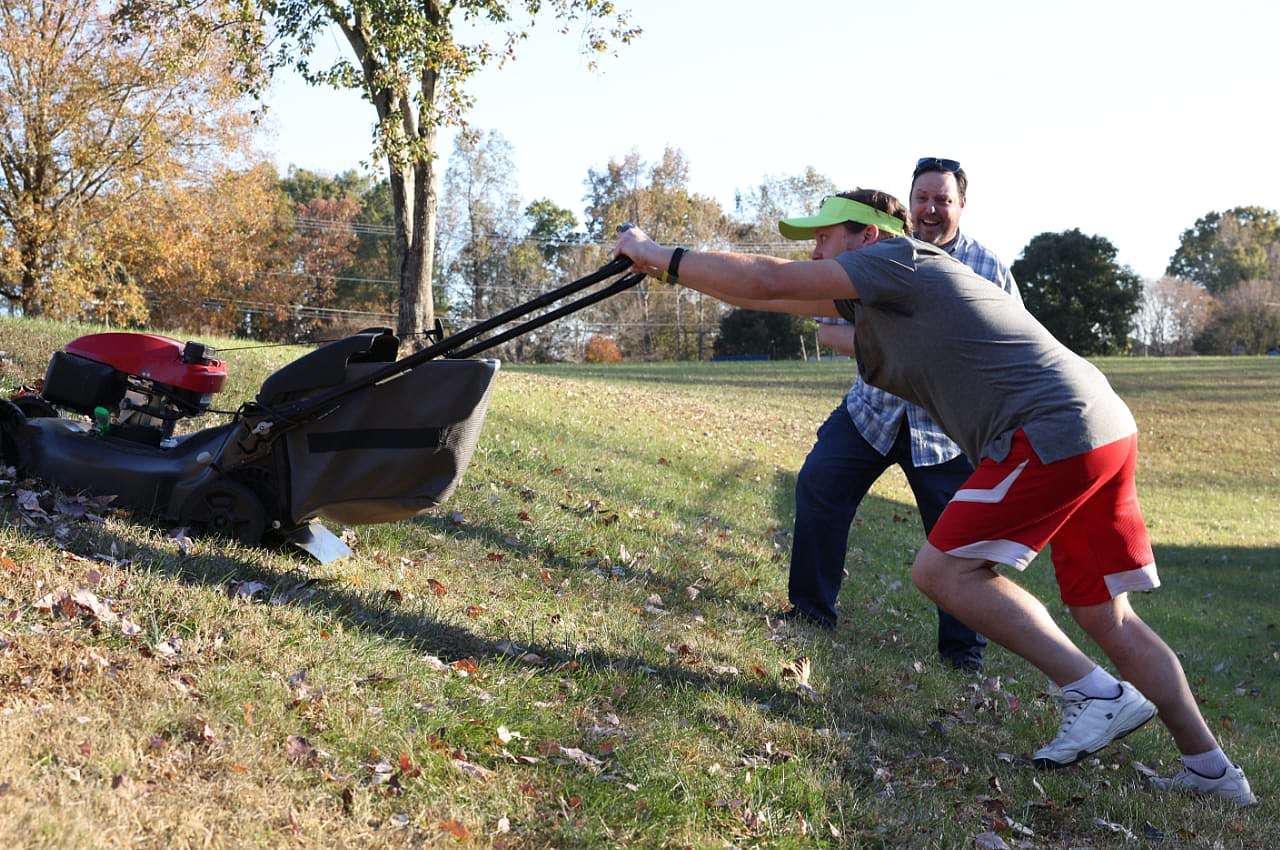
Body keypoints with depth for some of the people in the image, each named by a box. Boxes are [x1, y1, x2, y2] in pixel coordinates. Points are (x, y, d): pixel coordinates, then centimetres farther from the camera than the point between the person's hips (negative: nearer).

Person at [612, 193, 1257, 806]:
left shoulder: (898, 258, -4)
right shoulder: (874, 298, 21)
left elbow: (768, 281, -10)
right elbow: (778, 296, 24)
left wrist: (661, 256, -1)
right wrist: (675, 273, 23)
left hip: (1053, 433, -10)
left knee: (942, 570, -7)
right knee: (1103, 614, 13)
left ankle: (1097, 693, -6)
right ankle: (1210, 768, 18)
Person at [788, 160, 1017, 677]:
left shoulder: (988, 269, -5)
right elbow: (828, 327, -2)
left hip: (946, 424, -1)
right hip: (872, 408, 2)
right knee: (818, 485, -10)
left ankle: (963, 647, 15)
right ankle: (811, 609, 7)